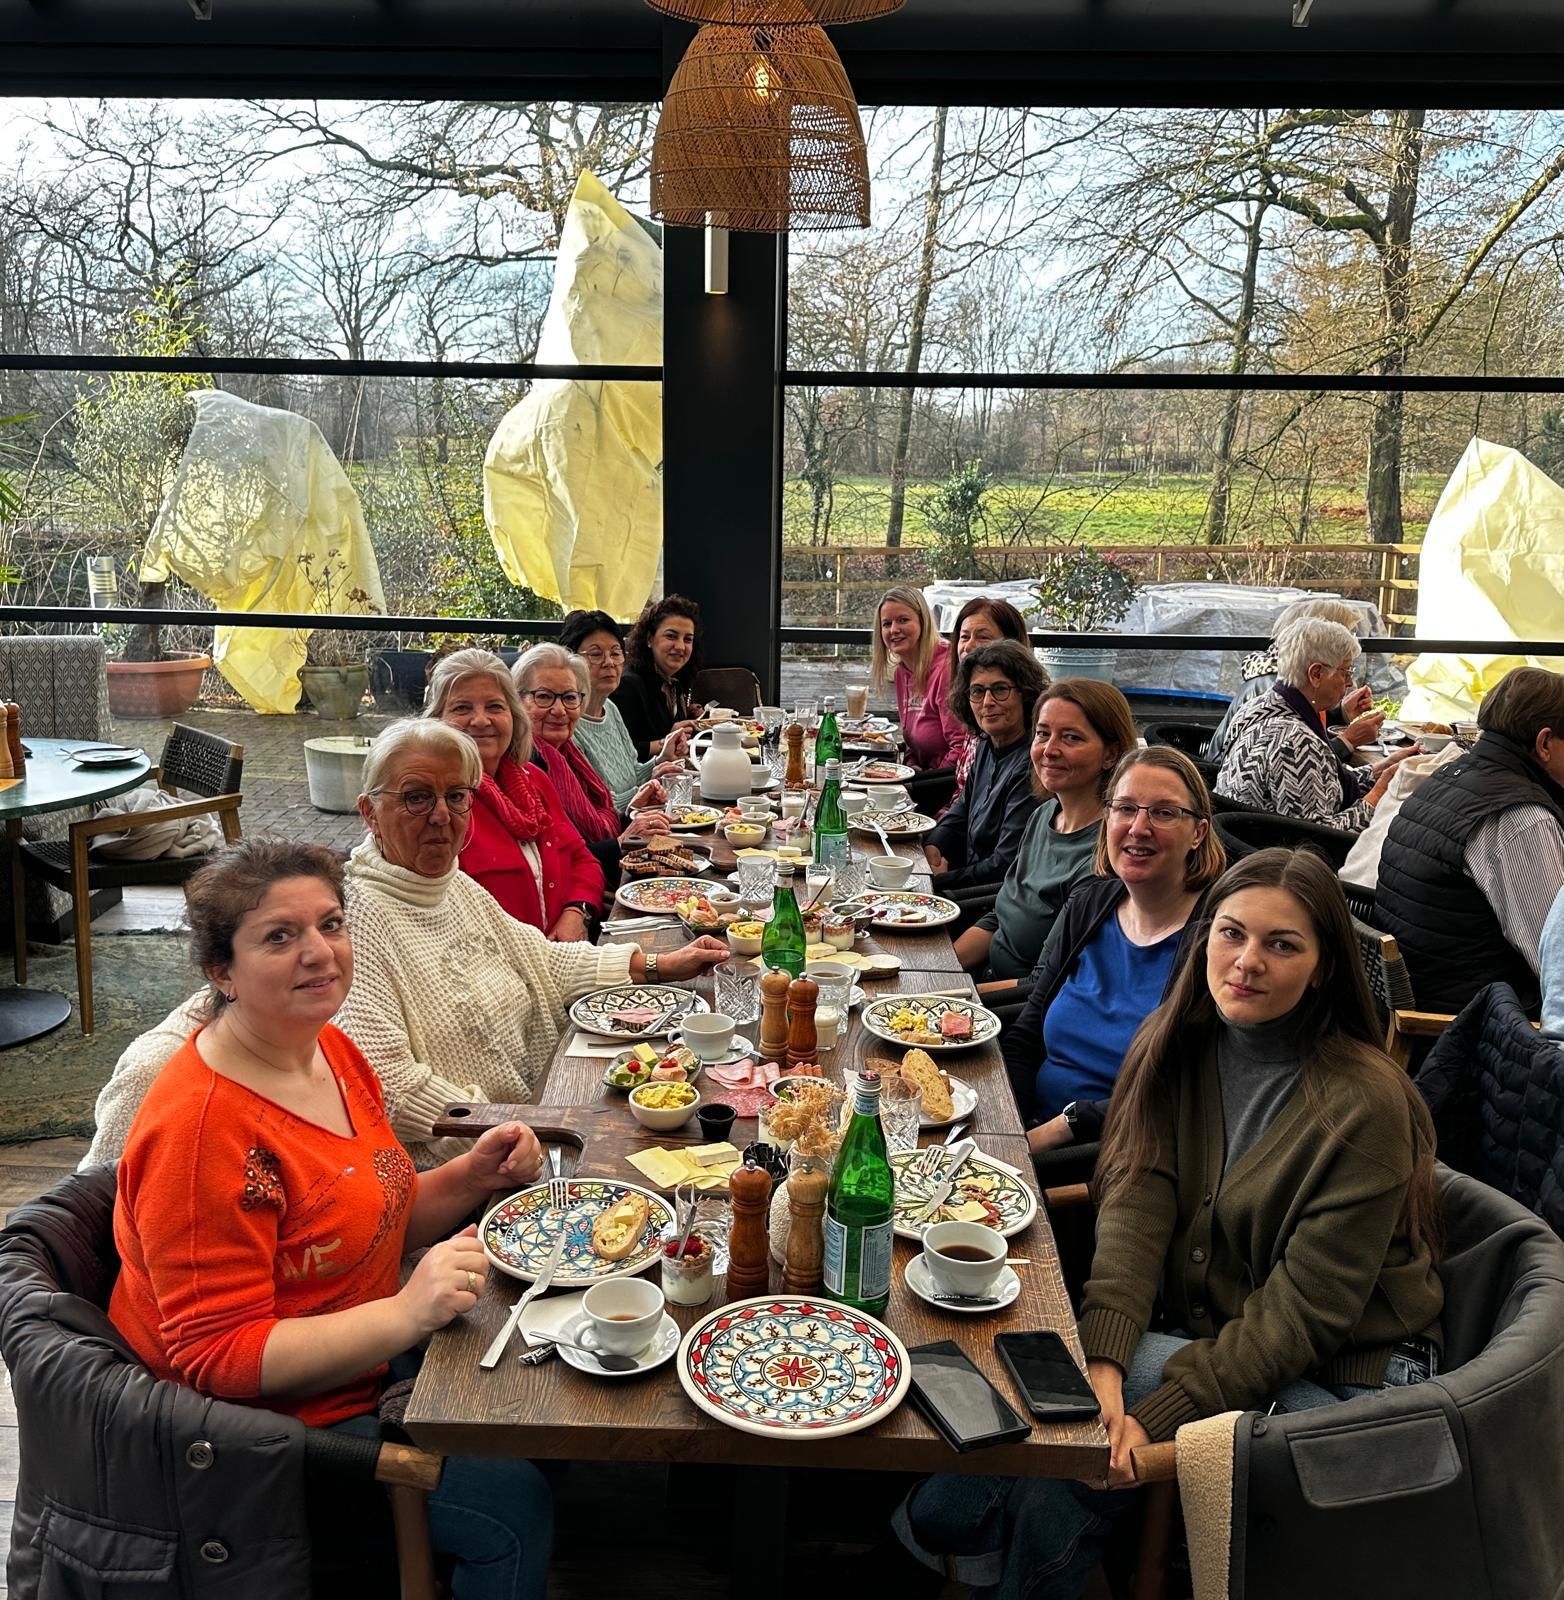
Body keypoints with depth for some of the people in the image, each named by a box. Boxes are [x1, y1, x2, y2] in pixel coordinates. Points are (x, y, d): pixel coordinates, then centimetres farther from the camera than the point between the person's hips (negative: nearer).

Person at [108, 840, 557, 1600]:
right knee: (511, 1498, -15)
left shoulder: (329, 1048, 0)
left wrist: (471, 1175, -7)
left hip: (358, 1358, 9)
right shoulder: (202, 1129, -27)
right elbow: (217, 1358, -26)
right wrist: (406, 1314, -35)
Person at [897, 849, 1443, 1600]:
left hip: (1339, 1380, -5)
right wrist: (1103, 1360, -29)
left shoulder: (1364, 1103, -20)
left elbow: (1303, 1309, -20)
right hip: (1210, 1334, 5)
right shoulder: (1177, 1045, -4)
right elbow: (1135, 1201, -14)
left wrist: (1158, 1412, -26)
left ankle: (939, 1524, 1)